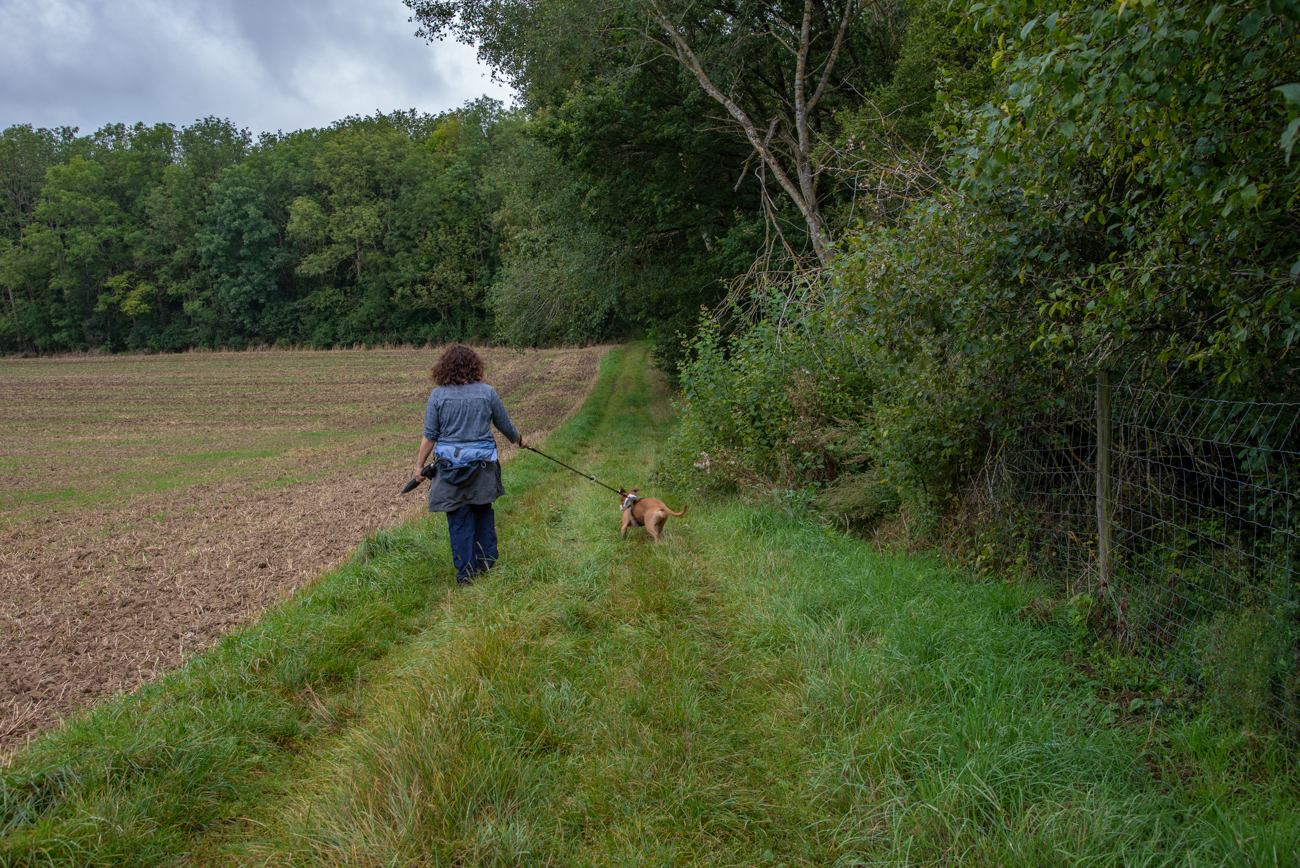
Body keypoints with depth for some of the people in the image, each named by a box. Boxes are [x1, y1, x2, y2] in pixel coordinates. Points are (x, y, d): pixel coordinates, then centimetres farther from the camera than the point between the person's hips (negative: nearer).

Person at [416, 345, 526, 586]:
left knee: (458, 519, 5)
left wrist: (420, 465, 7)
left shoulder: (438, 395, -4)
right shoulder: (487, 392, -1)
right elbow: (505, 425, 10)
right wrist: (519, 440, 30)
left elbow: (429, 436, -3)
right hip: (483, 465, 1)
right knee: (483, 511, 20)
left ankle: (466, 574, 10)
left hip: (451, 465, -1)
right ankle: (486, 560, 26)